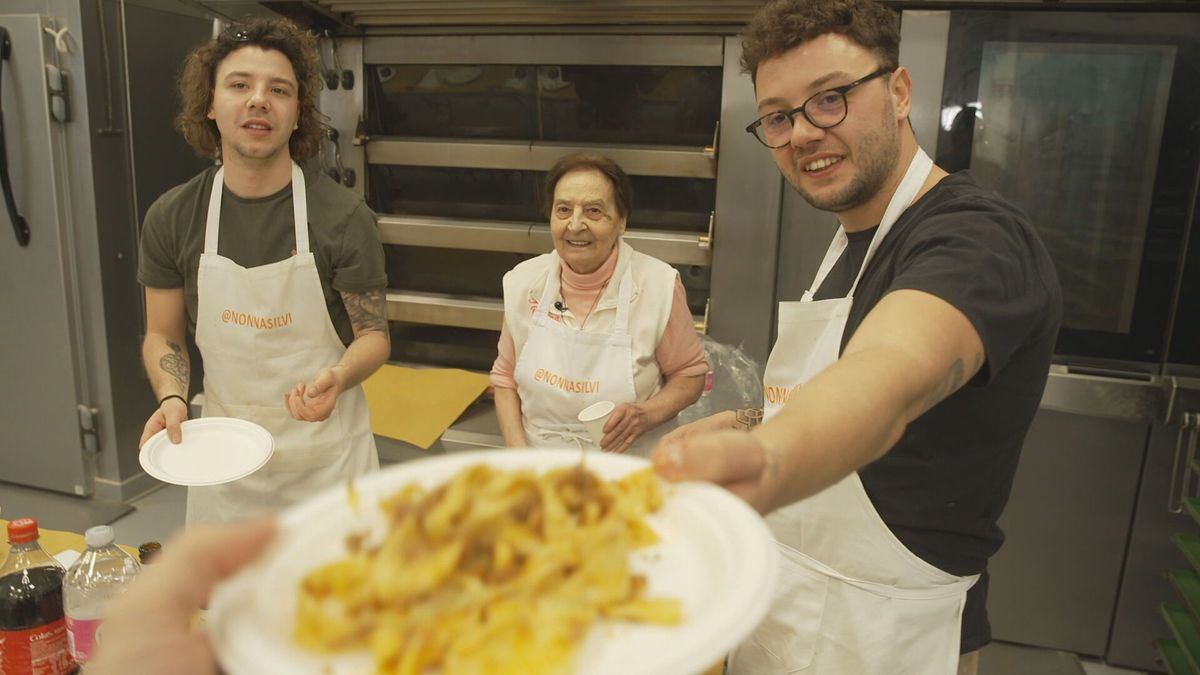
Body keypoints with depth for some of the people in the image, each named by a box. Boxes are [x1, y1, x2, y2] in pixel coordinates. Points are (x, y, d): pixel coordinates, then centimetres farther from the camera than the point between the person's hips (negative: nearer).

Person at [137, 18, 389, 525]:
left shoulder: (344, 217, -14)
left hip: (328, 455, -2)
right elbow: (163, 334, 7)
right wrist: (172, 397, -12)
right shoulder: (171, 218, -4)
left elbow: (373, 335, -8)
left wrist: (336, 378, -28)